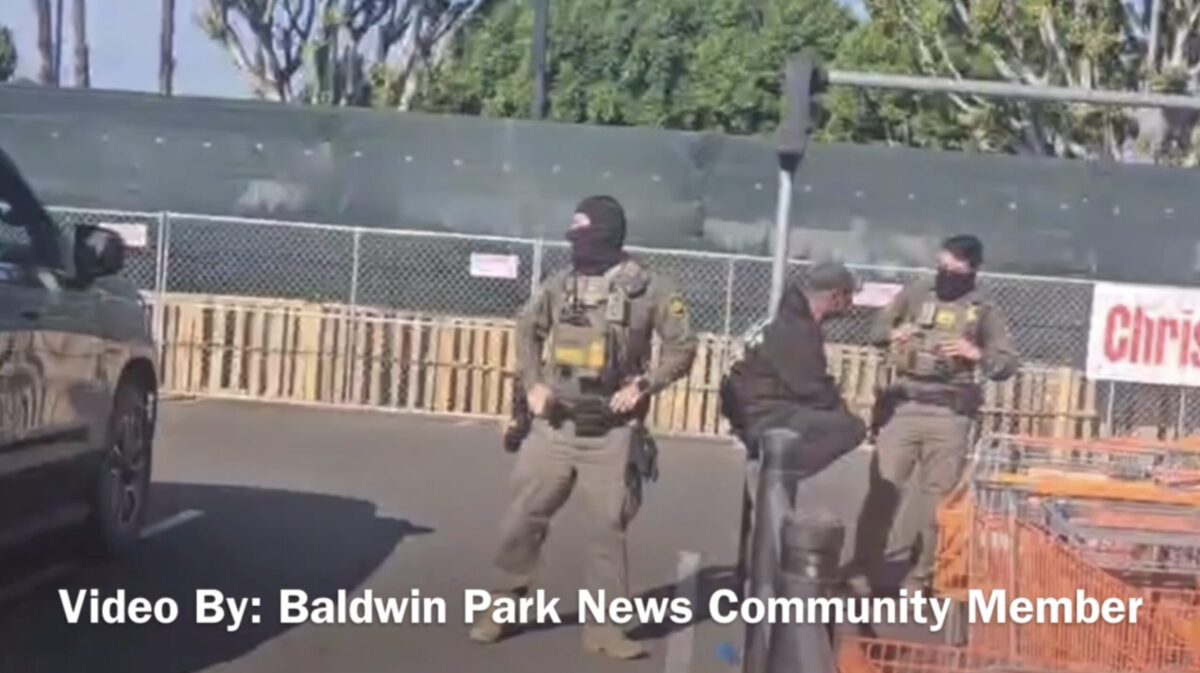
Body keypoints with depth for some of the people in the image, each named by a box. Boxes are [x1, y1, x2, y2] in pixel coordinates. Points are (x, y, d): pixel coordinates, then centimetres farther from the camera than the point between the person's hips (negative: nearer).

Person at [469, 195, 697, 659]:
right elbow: (527, 330, 16)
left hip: (613, 433, -2)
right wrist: (533, 383, 2)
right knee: (523, 517, 5)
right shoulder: (559, 285, 2)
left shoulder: (650, 289, -6)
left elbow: (683, 347, -2)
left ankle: (604, 627, 15)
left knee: (609, 529, 5)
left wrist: (644, 384, -14)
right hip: (555, 427, 2)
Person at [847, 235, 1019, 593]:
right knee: (883, 487, -2)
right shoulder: (915, 293, 7)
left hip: (950, 415, -1)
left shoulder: (984, 310, 4)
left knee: (935, 496, 4)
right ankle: (863, 568, 7)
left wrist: (976, 353, -16)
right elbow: (876, 330, 15)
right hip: (904, 406, 1)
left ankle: (918, 576, 15)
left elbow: (1009, 363, 3)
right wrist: (893, 333, -8)